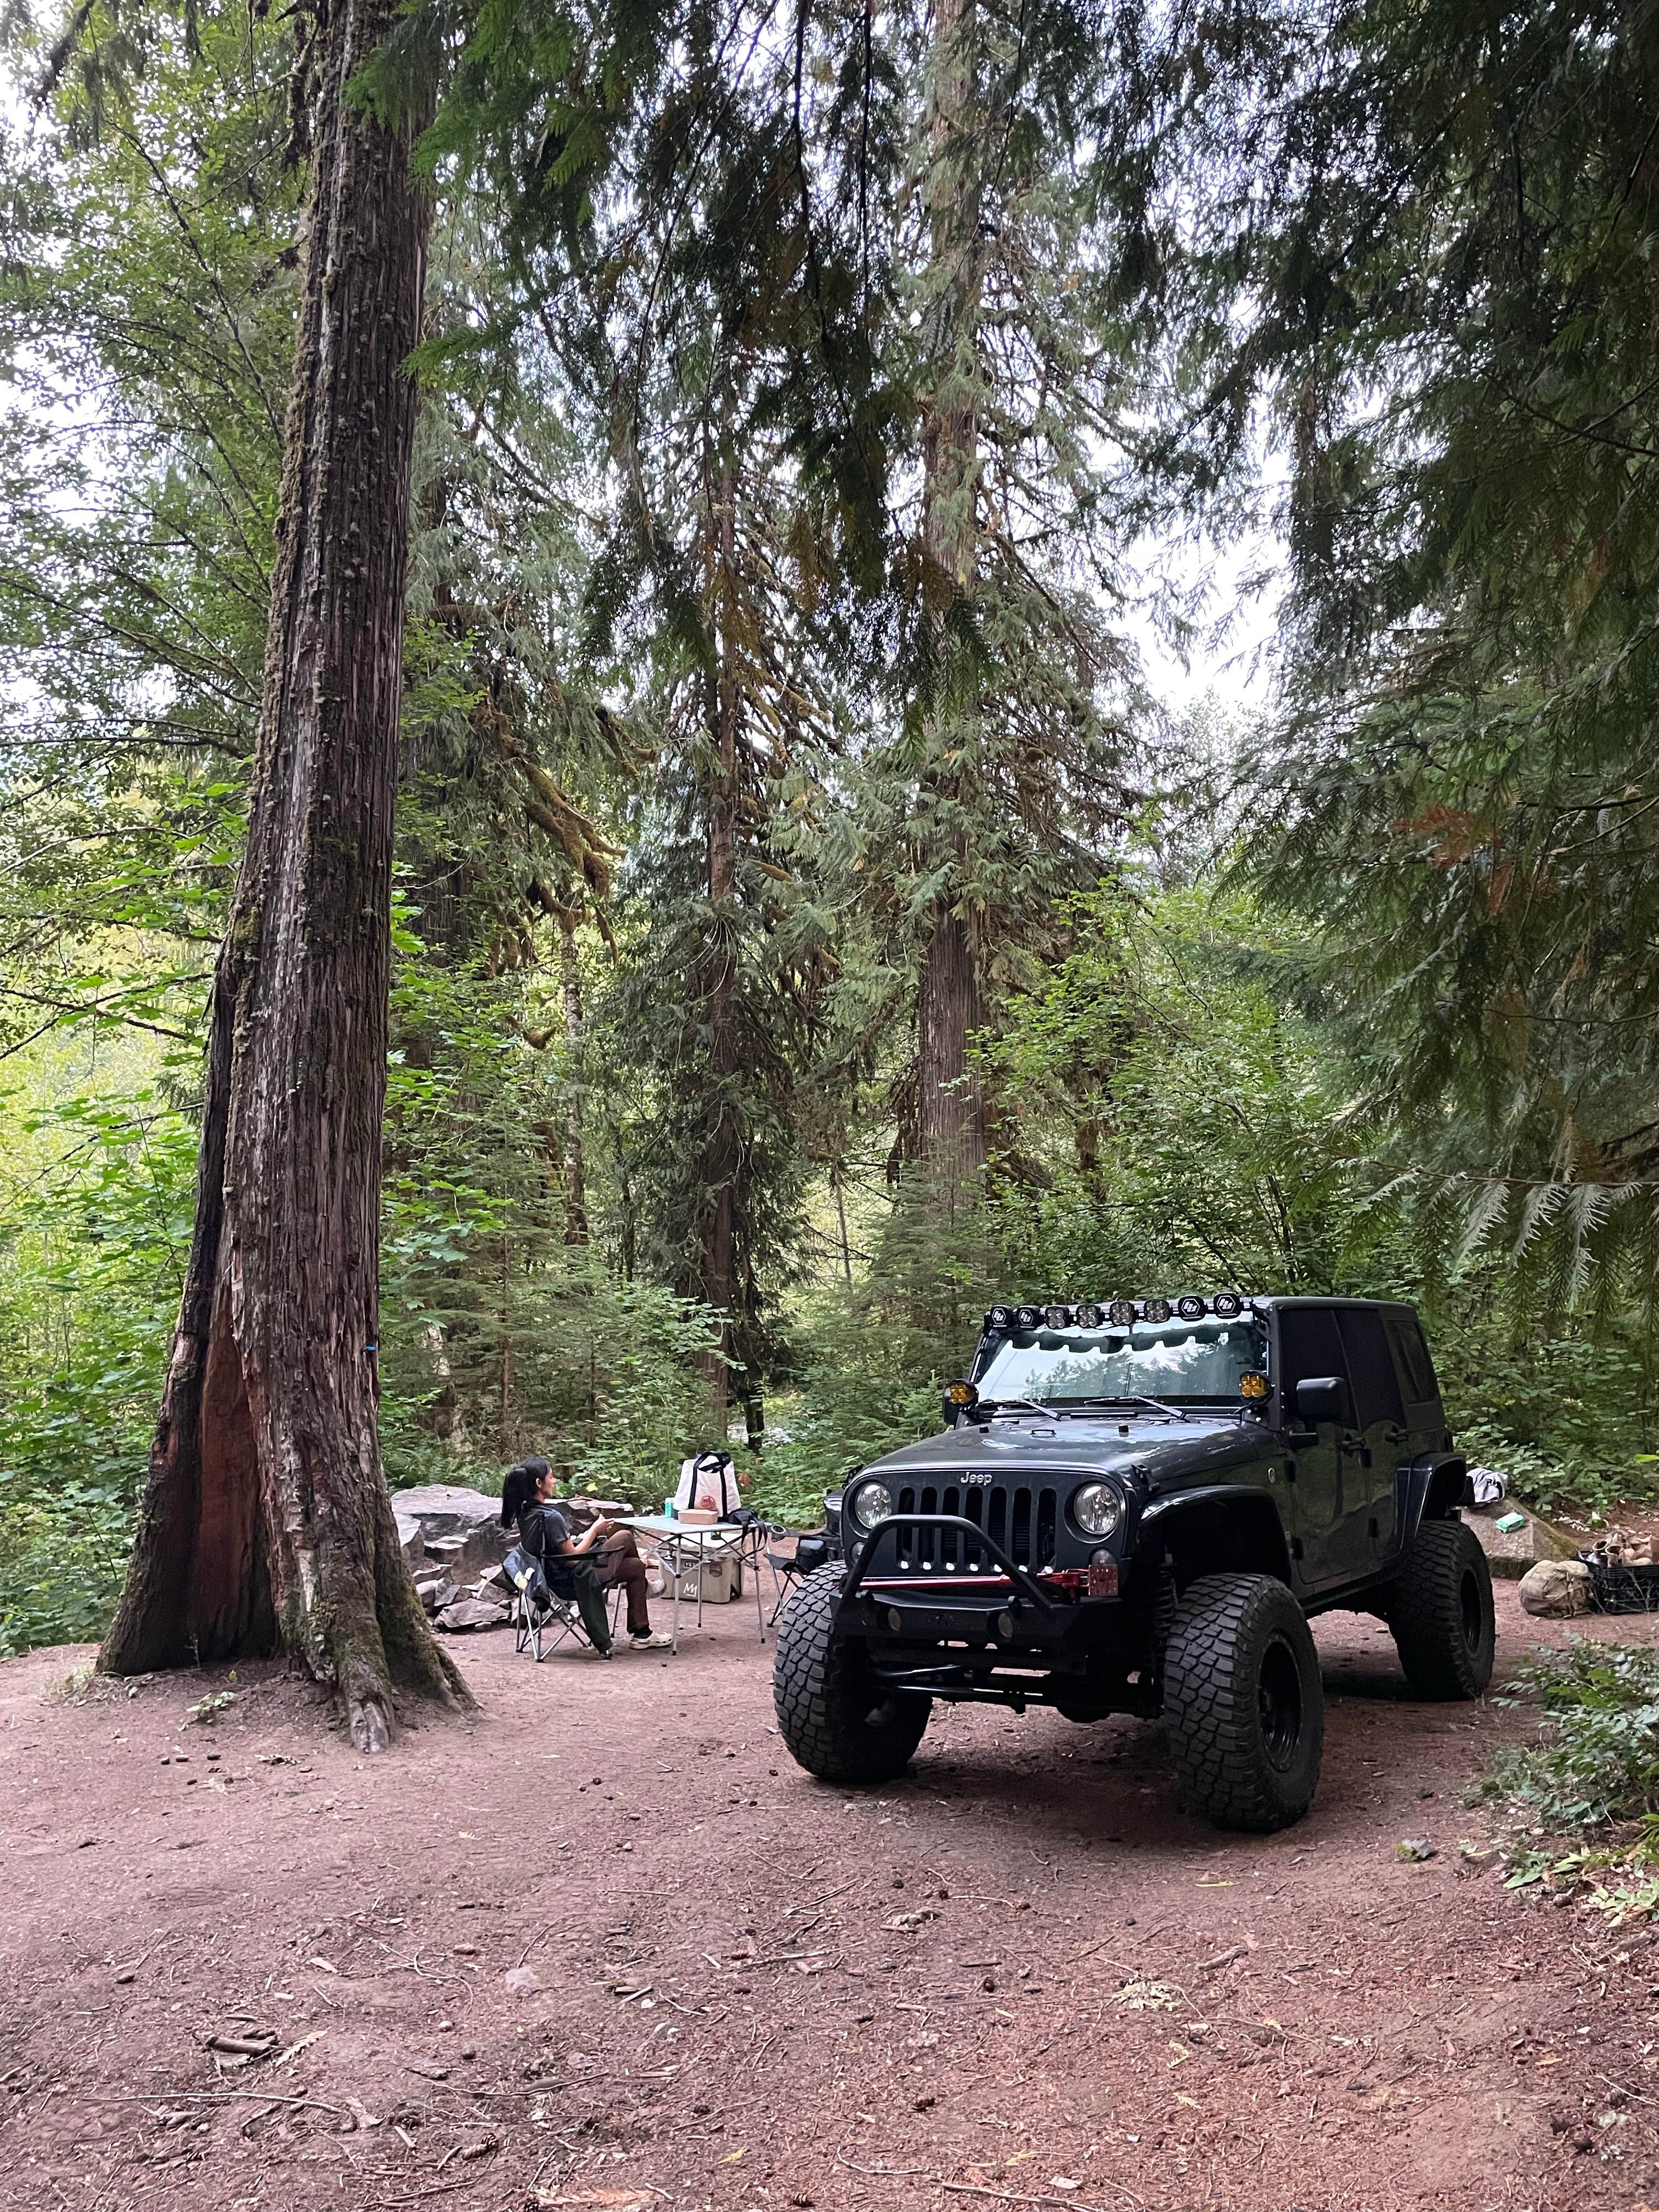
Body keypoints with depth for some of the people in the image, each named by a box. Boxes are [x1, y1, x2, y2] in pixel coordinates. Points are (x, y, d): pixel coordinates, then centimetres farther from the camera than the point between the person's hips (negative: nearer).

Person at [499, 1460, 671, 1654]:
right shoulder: (550, 1517, -27)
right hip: (572, 1582, -9)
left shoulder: (525, 1512, 1)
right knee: (625, 1537, 8)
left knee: (636, 1567, 18)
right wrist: (595, 1530, -10)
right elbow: (573, 1558, -22)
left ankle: (641, 1634, 27)